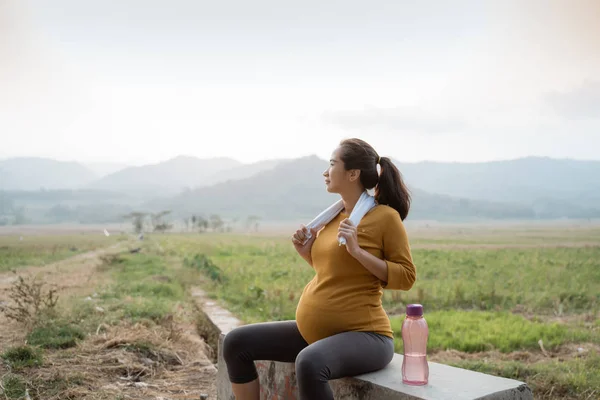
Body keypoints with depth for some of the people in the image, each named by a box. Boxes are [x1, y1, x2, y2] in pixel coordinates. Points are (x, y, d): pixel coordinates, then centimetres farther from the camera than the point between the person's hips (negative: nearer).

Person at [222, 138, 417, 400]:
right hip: (316, 332, 8)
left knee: (309, 364, -39)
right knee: (236, 343, 2)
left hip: (363, 335, -8)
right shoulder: (335, 215, 11)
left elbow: (406, 277, -11)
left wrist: (358, 251, -21)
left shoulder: (385, 216, -10)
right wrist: (307, 252, 4)